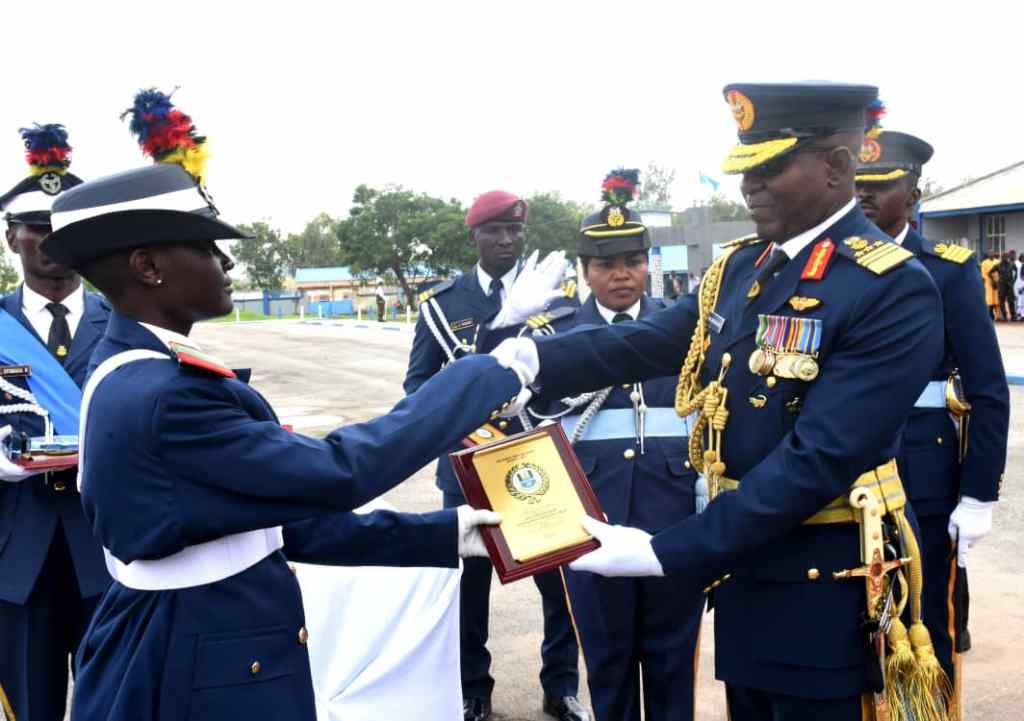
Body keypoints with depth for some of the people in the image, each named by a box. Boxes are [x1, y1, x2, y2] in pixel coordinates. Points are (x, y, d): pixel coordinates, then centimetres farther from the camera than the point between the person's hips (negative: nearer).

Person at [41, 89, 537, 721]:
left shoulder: (138, 374, 6)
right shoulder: (159, 395, -26)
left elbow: (273, 517, 5)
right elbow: (340, 472, -27)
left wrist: (440, 535, 2)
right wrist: (490, 376, -19)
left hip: (178, 657, 9)